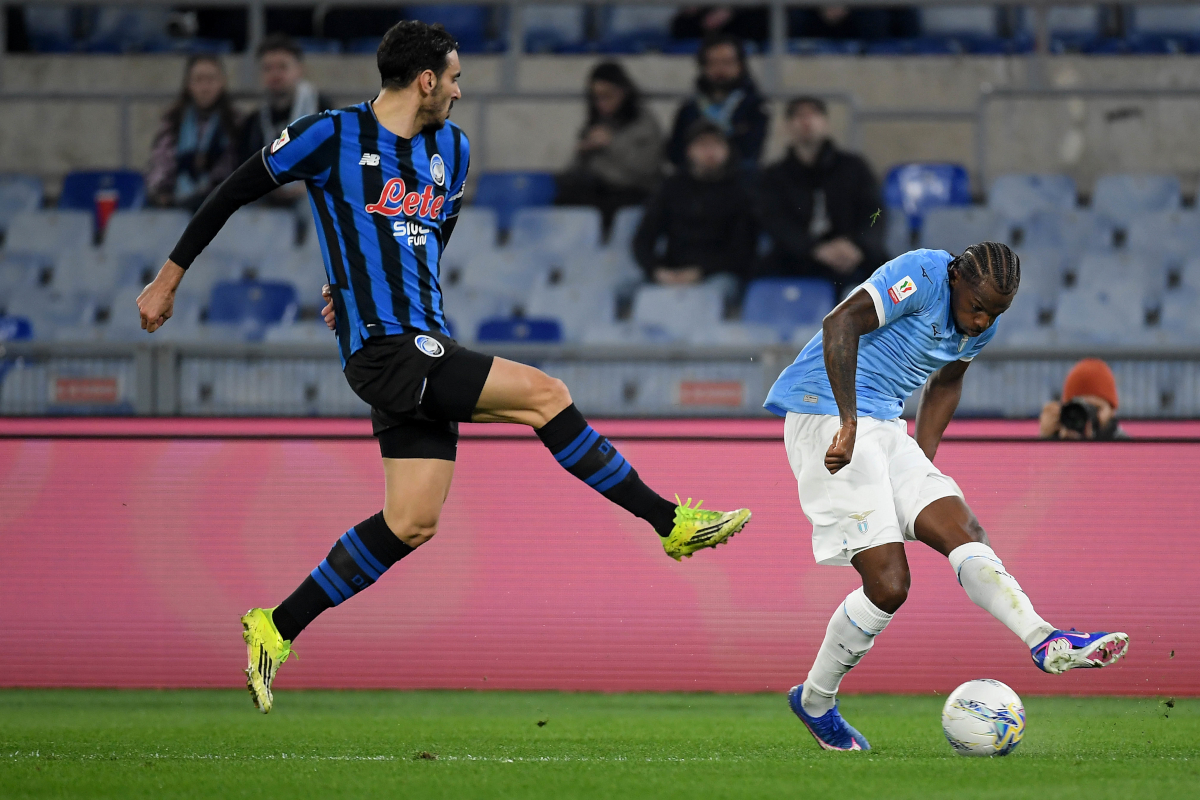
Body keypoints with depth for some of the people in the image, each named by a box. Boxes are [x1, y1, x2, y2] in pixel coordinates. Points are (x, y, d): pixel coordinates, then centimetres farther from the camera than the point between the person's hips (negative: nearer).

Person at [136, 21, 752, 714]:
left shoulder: (450, 149, 15)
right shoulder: (331, 137, -5)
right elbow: (234, 194, 4)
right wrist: (170, 278, 8)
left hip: (425, 347, 8)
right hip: (383, 347, -8)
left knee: (413, 522, 4)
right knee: (544, 394, -15)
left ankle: (276, 628, 13)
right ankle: (668, 521, -6)